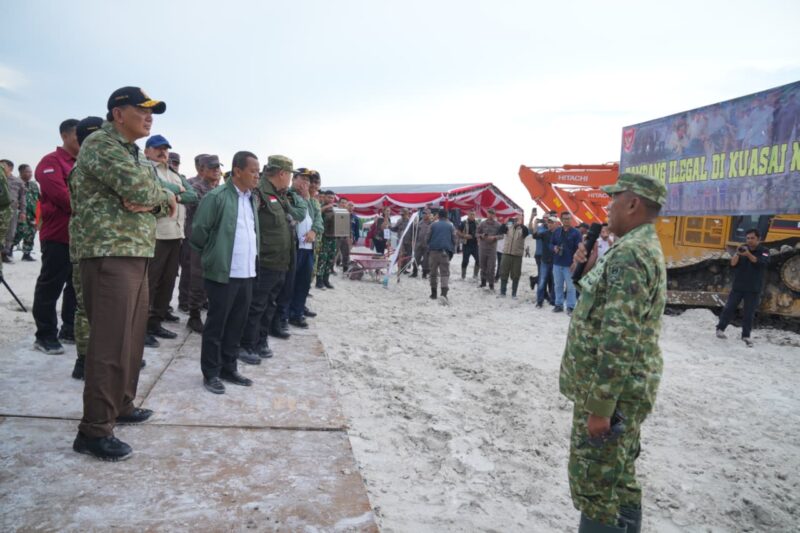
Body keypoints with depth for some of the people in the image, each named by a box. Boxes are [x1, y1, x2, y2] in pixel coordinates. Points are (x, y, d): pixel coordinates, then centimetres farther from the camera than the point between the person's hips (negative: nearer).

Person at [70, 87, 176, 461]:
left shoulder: (133, 153, 21)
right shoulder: (99, 143, -7)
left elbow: (161, 201, 15)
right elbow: (139, 188, -20)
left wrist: (151, 202, -8)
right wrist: (165, 196, 1)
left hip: (136, 254, 9)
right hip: (110, 255, -9)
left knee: (132, 338, 15)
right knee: (110, 343, -8)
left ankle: (121, 405, 29)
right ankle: (94, 430, 0)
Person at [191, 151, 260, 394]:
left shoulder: (253, 199, 11)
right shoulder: (217, 197, -12)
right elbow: (198, 232, -9)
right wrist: (211, 255, 4)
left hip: (247, 273, 7)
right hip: (224, 273, -7)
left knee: (237, 323, 14)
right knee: (216, 325, 5)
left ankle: (228, 368, 27)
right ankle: (210, 373, 17)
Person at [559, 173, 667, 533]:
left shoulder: (630, 253, -22)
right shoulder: (644, 246, 13)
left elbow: (619, 338, -28)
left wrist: (600, 406, -25)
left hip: (613, 391, -10)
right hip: (623, 387, 10)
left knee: (594, 484, 1)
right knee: (618, 477, 21)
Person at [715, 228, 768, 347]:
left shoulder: (764, 252, -2)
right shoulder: (743, 249, 3)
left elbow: (761, 263, -22)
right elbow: (733, 263, -7)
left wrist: (748, 254, -37)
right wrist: (737, 254, -27)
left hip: (753, 289, -1)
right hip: (738, 286, 1)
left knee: (749, 313, 3)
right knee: (729, 308, 2)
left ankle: (746, 336, 11)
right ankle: (720, 328, 14)